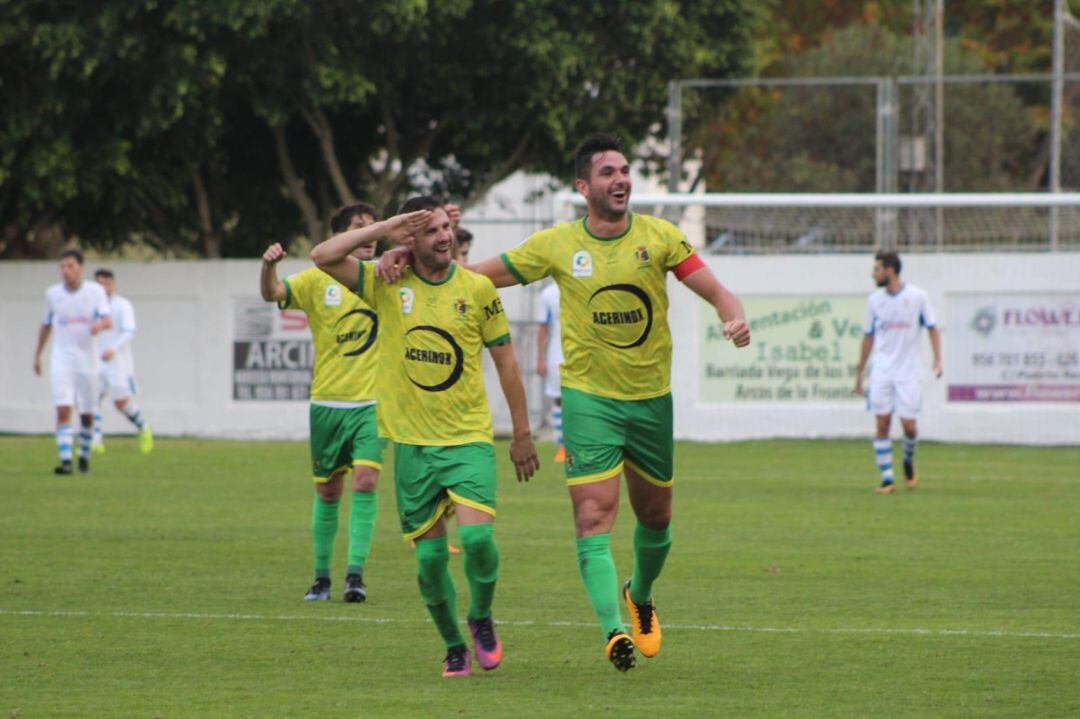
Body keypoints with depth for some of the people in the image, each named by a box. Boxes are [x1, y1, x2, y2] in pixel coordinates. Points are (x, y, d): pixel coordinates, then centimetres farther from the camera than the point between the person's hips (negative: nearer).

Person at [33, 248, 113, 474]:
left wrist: (100, 324, -37)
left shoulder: (96, 291, -2)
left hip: (88, 360, 0)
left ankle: (84, 456, 31)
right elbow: (46, 325, 17)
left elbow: (108, 320, -14)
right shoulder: (52, 294, 3)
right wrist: (37, 355, 20)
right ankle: (65, 461, -21)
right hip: (61, 360, 0)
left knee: (87, 413, 9)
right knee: (63, 410, -16)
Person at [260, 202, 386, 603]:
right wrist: (269, 265, -35)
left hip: (372, 403, 0)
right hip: (328, 401, 0)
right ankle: (322, 577, 19)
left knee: (365, 480, -16)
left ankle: (356, 574, -14)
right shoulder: (318, 281, -1)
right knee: (328, 491, 7)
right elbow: (272, 294, -13)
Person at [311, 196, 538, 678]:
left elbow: (504, 360, 7)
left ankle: (482, 618, 9)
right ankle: (454, 648, 20)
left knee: (477, 534, -19)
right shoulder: (387, 283, 1)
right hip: (412, 441, 1)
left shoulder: (477, 288, 0)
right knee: (430, 555, 1)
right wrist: (384, 230, -11)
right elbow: (323, 257, -10)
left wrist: (522, 433, 7)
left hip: (468, 438, -1)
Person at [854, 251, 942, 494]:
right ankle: (887, 479, 1)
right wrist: (859, 373, 14)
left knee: (909, 426, -5)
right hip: (881, 373, 2)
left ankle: (909, 462, 25)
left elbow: (932, 328, 3)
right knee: (882, 424, -4)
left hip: (907, 373, -2)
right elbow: (868, 337, 13)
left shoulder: (918, 296, -3)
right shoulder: (875, 300, 6)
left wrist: (937, 359, -9)